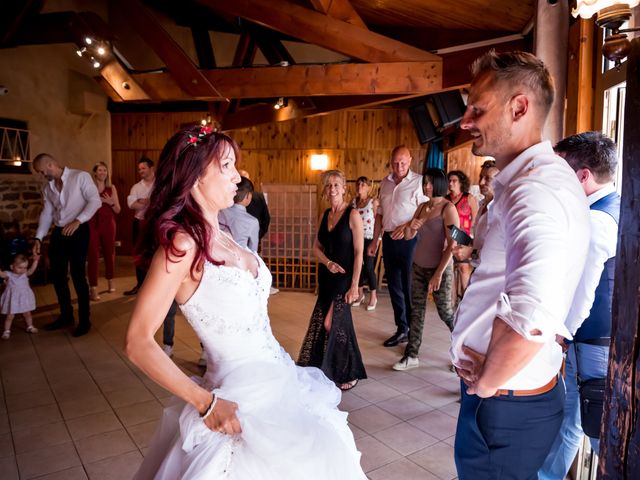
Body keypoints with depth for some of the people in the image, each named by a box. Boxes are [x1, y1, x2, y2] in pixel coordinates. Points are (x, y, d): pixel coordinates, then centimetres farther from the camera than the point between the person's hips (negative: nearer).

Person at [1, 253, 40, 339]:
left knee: (27, 313, 17)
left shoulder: (25, 274, -4)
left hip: (24, 298, 3)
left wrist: (35, 260, -27)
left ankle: (30, 327, 35)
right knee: (10, 316, 6)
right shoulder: (8, 275, -12)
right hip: (12, 299, -3)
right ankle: (6, 331, 20)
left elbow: (32, 270, -18)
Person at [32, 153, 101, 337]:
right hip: (58, 233, 7)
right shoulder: (47, 188, 13)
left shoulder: (80, 177, -7)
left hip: (78, 232, -7)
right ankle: (66, 315, 28)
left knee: (78, 276, -4)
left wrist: (77, 221, -25)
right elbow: (47, 213, 14)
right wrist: (38, 238, 5)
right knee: (57, 276, 11)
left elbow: (95, 201, -15)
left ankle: (84, 320, 10)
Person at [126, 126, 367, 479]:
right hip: (243, 401, -8)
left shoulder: (221, 237, 5)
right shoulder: (181, 244, -19)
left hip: (280, 382, 8)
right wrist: (206, 403, -20)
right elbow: (139, 343, -19)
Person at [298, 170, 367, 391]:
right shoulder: (325, 215, 9)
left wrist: (354, 285, -16)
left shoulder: (352, 215, -10)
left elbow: (359, 252, -12)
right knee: (338, 323, 12)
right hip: (326, 276, 5)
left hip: (344, 277, -5)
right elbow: (316, 247, 11)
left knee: (331, 323, -5)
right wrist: (328, 263, -10)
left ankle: (348, 375, 14)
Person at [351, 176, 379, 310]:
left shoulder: (374, 202, -9)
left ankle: (373, 296, 15)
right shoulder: (354, 202, 7)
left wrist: (375, 241, -12)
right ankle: (360, 294, 26)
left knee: (368, 268, -2)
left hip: (369, 239, -5)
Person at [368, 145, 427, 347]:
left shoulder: (418, 182, -8)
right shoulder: (385, 182, 11)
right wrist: (374, 241, 16)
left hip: (408, 240, -6)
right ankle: (402, 329, 25)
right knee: (394, 286, 12)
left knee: (409, 287, 1)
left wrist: (406, 226, -25)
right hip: (389, 239, 6)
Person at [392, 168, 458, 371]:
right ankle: (411, 355, 14)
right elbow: (408, 237, 11)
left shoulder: (448, 208, -11)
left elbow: (452, 244, -17)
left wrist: (439, 273, -20)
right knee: (416, 310, 7)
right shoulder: (422, 207, 8)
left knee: (445, 311, 5)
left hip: (440, 268, -6)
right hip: (418, 267, 6)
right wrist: (410, 227, -13)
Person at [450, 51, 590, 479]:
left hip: (504, 403, -9)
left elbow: (531, 314, -42)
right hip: (501, 388, 9)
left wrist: (487, 381, -23)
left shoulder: (539, 186, -25)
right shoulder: (523, 181, 9)